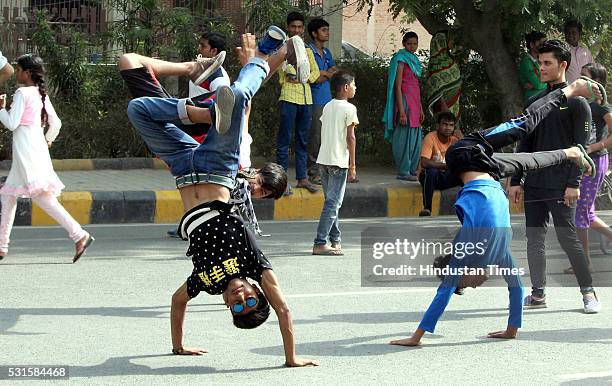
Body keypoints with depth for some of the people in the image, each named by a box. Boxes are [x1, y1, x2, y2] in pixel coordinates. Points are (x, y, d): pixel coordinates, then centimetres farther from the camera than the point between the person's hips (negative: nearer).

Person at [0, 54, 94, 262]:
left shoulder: (22, 93, -10)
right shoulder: (41, 94, 14)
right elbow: (56, 123, 16)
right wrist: (48, 140, 32)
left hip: (26, 151, -9)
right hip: (38, 146, 9)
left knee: (42, 197, -12)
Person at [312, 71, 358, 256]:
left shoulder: (327, 107, 13)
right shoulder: (349, 108, -8)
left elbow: (324, 134, 15)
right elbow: (350, 138, -11)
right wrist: (353, 164, -6)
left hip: (323, 159, 7)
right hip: (338, 161, -7)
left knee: (331, 201, 15)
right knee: (333, 203, -6)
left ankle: (335, 241, 18)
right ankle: (320, 243, -11)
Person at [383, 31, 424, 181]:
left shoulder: (414, 60, 17)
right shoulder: (401, 60, -9)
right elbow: (397, 86, -14)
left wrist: (420, 109, 21)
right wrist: (401, 111, -19)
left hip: (415, 102, 9)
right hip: (405, 101, -9)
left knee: (416, 138, 10)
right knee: (405, 137, -7)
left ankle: (412, 169, 17)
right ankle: (403, 172, -4)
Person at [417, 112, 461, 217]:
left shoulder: (454, 140, -1)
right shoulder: (431, 138, -17)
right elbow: (424, 163, -28)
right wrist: (446, 165, -36)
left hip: (446, 177, 4)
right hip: (428, 176, -4)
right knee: (431, 171, -37)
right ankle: (427, 208, -34)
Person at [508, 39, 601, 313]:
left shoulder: (576, 102, -2)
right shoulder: (535, 102, 15)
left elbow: (581, 146, -7)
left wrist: (574, 183, -15)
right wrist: (515, 180, 11)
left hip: (561, 185, -6)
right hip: (534, 183, 6)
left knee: (567, 237, -7)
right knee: (534, 237, 5)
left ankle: (588, 292, 3)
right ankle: (538, 293, 12)